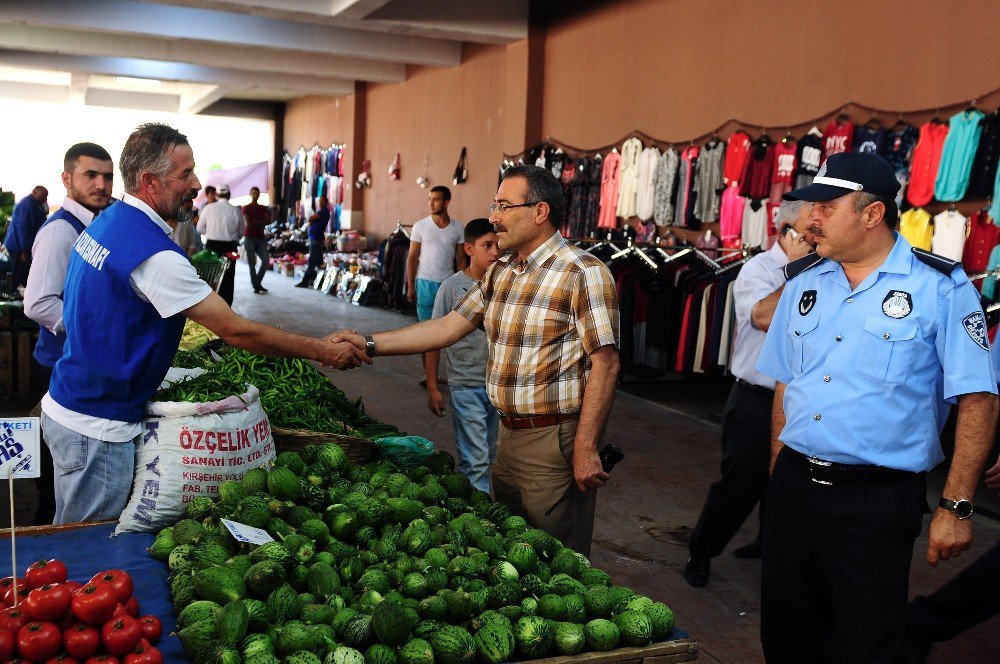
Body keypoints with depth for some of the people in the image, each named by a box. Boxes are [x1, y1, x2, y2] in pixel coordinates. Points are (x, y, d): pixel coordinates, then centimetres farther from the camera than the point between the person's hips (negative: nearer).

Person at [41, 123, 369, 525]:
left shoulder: (105, 223, 6)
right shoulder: (155, 254, -25)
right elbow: (236, 331, -23)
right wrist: (323, 351, -15)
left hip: (64, 407, 10)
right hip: (97, 427, -10)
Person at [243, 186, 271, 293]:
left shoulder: (263, 208, 17)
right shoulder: (246, 208, 5)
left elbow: (268, 221, 3)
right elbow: (248, 222, -8)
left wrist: (254, 221, -7)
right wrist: (261, 222, -1)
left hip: (261, 238, 4)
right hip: (250, 237, -4)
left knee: (266, 260, -7)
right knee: (252, 263, -4)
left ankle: (258, 282, 10)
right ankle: (255, 286, 1)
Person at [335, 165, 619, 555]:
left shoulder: (583, 273, -14)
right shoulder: (500, 272, 11)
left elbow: (605, 363, -18)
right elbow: (449, 327, 10)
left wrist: (585, 449, -20)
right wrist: (369, 345, 3)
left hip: (556, 441, -8)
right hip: (509, 435, 8)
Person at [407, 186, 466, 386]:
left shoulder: (457, 228, 3)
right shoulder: (420, 226, 0)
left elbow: (461, 259, 7)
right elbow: (412, 257, 2)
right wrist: (410, 286, -3)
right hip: (425, 283, -1)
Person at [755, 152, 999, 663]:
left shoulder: (940, 286, -9)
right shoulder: (804, 280, 7)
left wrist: (955, 507, -11)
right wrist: (779, 472, 10)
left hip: (876, 503, -5)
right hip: (793, 488, 5)